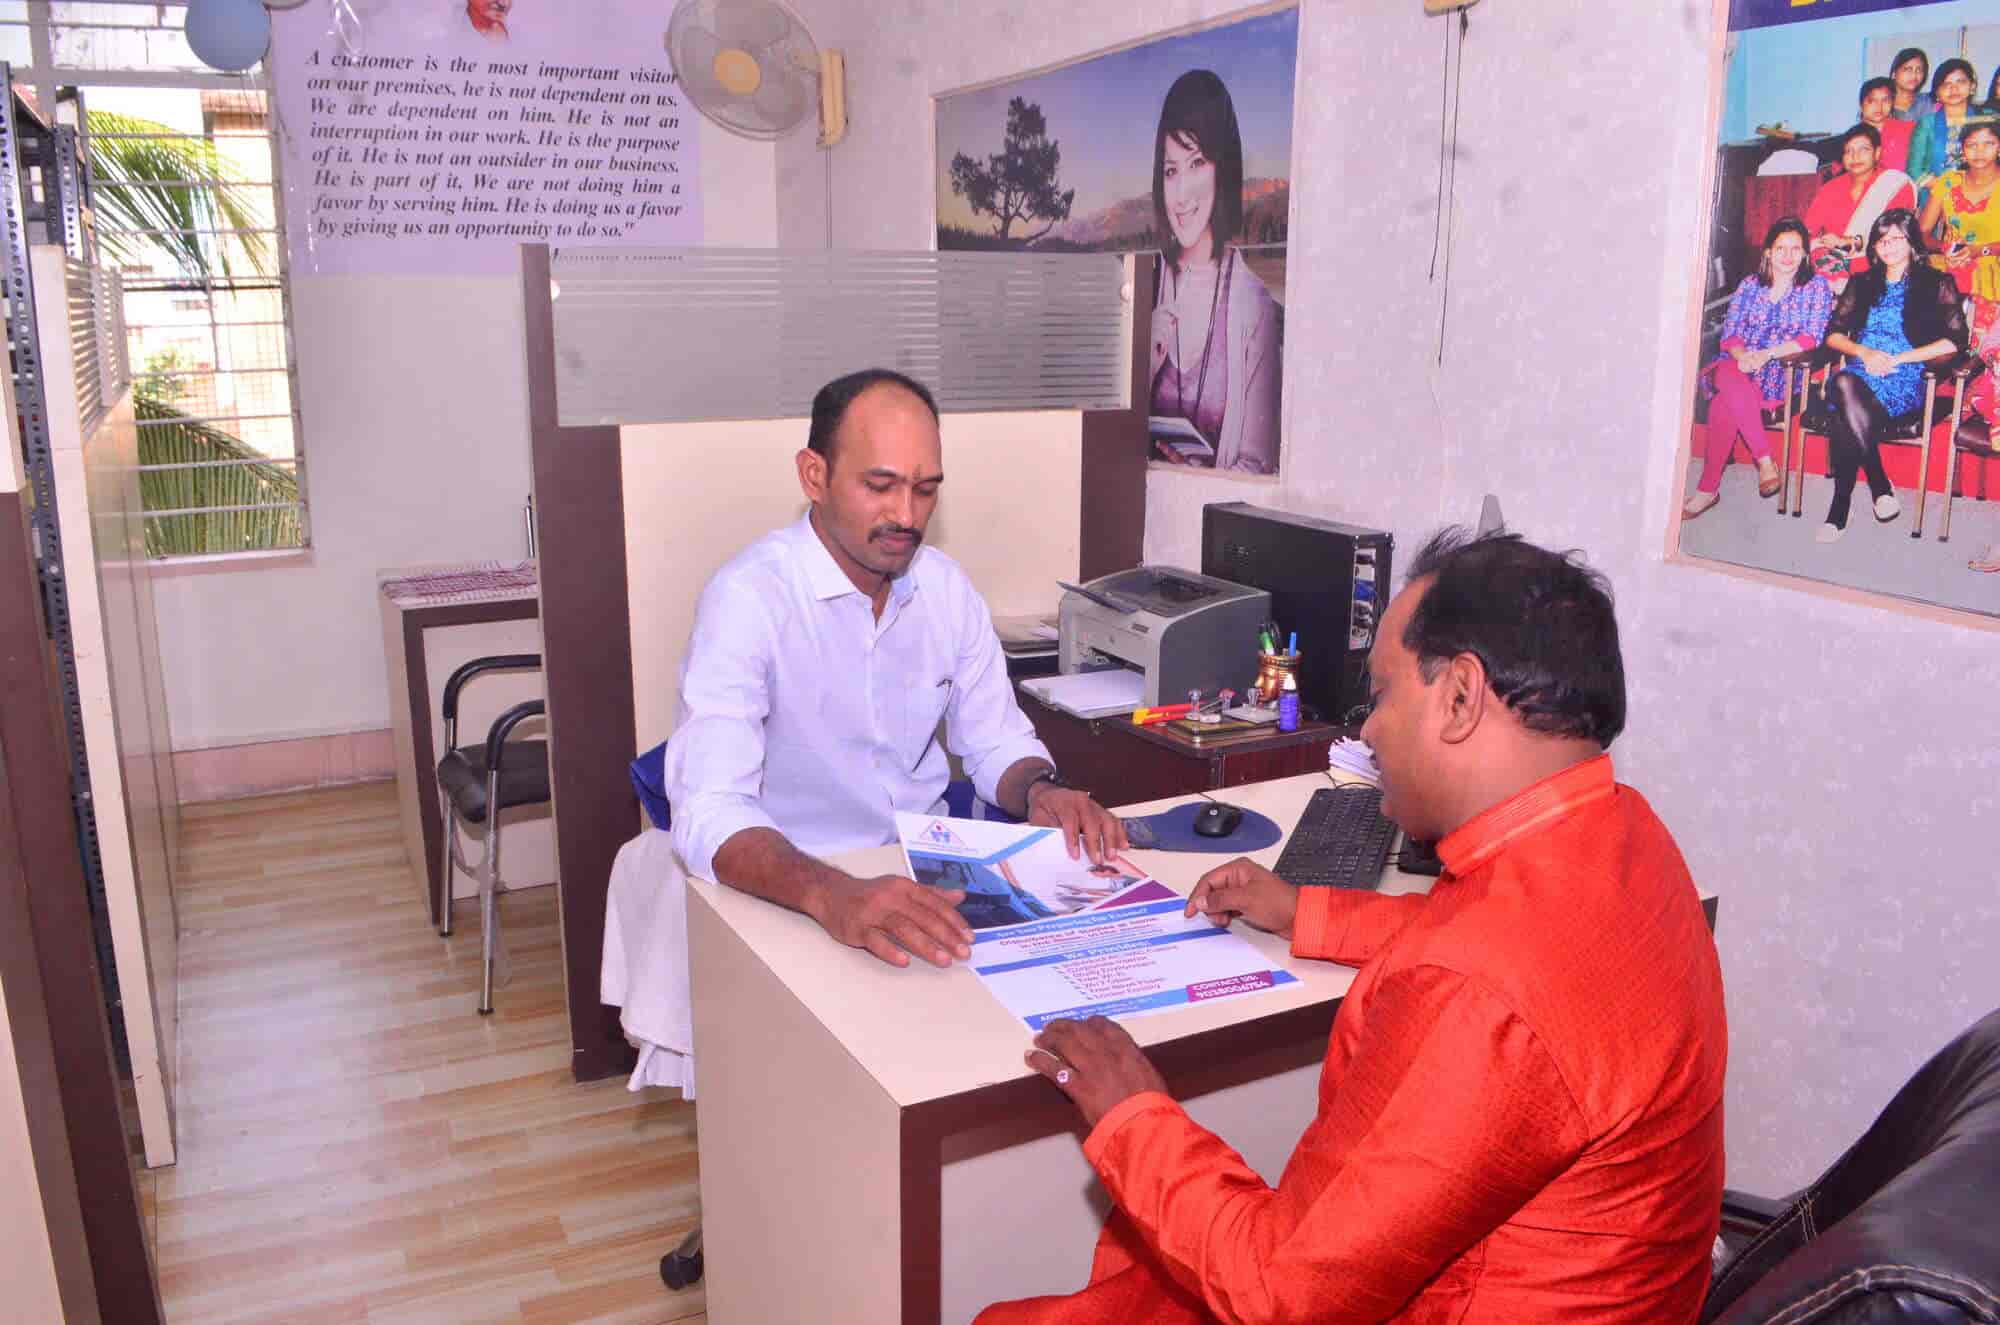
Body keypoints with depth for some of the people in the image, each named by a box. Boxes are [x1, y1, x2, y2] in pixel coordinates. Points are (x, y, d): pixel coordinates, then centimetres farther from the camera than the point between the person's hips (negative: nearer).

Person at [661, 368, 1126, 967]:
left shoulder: (946, 585, 2)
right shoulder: (747, 597, -18)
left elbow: (998, 742, 11)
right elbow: (710, 813, -27)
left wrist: (1041, 790, -12)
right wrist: (832, 895, -45)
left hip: (931, 874, 6)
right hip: (794, 893, -5)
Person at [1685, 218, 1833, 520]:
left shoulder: (1817, 286, 8)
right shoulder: (1750, 284, 16)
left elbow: (1811, 338, -4)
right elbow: (1730, 333, 8)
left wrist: (1767, 354, -20)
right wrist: (1741, 355, -16)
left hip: (1783, 373, -3)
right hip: (1739, 366, 3)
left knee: (1725, 404, -34)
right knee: (1731, 382, -38)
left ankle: (1709, 487, -27)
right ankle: (1765, 461, -28)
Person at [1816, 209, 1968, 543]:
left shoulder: (1936, 284, 13)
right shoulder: (1862, 284, 24)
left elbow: (1955, 340, 2)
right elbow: (1834, 333, 17)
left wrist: (1897, 359, -9)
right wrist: (1865, 353, -4)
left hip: (1906, 378, -3)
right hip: (1861, 371, 3)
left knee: (1844, 414, -37)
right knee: (1844, 384, -38)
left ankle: (1840, 506, -33)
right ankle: (1880, 486, -34)